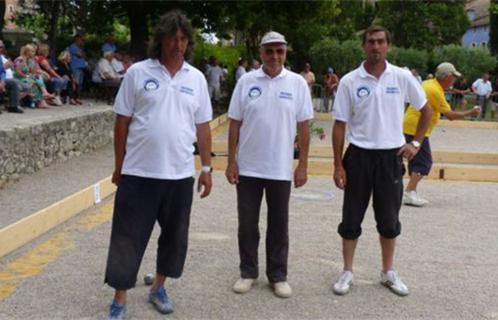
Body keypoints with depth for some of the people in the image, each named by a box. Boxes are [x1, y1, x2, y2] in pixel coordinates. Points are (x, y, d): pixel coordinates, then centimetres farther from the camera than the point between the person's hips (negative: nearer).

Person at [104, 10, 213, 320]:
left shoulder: (196, 78, 5)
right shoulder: (137, 73, -2)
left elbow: (203, 127, 9)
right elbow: (122, 122, 1)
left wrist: (206, 168, 6)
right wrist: (119, 166, 1)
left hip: (180, 174, 3)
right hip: (139, 173, -3)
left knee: (175, 236, 13)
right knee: (128, 237, 3)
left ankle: (158, 288, 33)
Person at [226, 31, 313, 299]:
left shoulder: (297, 83, -2)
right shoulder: (246, 81, -1)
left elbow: (303, 127, 0)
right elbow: (234, 124, 2)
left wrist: (303, 165, -2)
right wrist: (231, 161, -1)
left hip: (281, 168, 0)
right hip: (248, 167, 1)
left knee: (279, 225, 10)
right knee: (247, 223, 9)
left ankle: (278, 276, 23)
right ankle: (248, 272, 25)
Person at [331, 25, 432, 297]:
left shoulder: (402, 77, -2)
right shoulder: (349, 81, -5)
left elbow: (426, 110, 11)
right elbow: (339, 125, -2)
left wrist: (415, 143, 4)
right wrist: (338, 165, -5)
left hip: (391, 156, 1)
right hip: (359, 155, -1)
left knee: (389, 219, 11)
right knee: (352, 217, 7)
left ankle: (388, 272, 27)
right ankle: (347, 272, 21)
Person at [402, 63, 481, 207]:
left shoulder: (428, 83, 11)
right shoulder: (435, 91, -18)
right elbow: (450, 115, -16)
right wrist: (470, 113, -8)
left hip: (409, 126, 10)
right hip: (416, 129, -10)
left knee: (416, 161, 12)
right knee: (424, 162, -10)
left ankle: (411, 194, 13)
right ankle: (409, 193, -15)